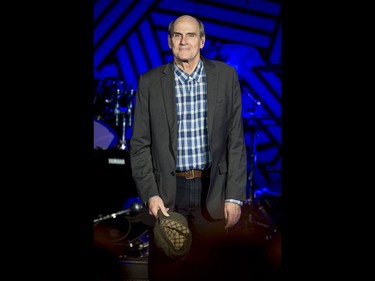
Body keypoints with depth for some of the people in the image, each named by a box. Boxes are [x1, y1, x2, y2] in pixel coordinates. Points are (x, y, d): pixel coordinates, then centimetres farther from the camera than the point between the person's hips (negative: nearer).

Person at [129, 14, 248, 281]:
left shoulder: (226, 76, 2)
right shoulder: (150, 82, 1)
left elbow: (236, 140, 2)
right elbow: (140, 144, 2)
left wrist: (235, 196, -4)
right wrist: (150, 195, -8)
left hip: (212, 191, 0)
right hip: (167, 193, 0)